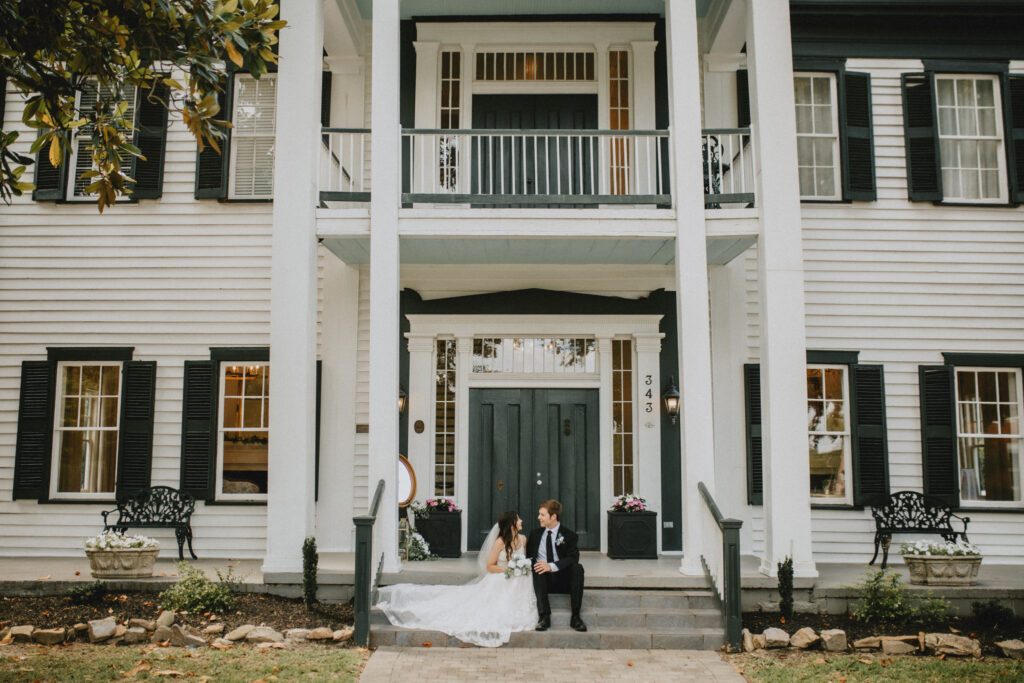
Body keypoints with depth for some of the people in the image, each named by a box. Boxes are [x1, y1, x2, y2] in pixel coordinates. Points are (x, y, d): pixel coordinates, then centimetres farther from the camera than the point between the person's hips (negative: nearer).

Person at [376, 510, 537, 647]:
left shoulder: (523, 539, 2)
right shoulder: (500, 542, -16)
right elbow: (489, 567, -12)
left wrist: (524, 568, -3)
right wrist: (509, 570, -21)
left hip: (517, 585, 6)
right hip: (498, 584, -6)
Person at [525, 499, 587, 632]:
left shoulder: (569, 535, 1)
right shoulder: (535, 534, 16)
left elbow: (573, 558, -13)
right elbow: (528, 555, 16)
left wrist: (552, 566, -29)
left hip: (563, 579, -2)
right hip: (542, 578, 2)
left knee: (577, 567, -31)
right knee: (537, 569, -31)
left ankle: (575, 616, -31)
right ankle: (544, 616, -39)